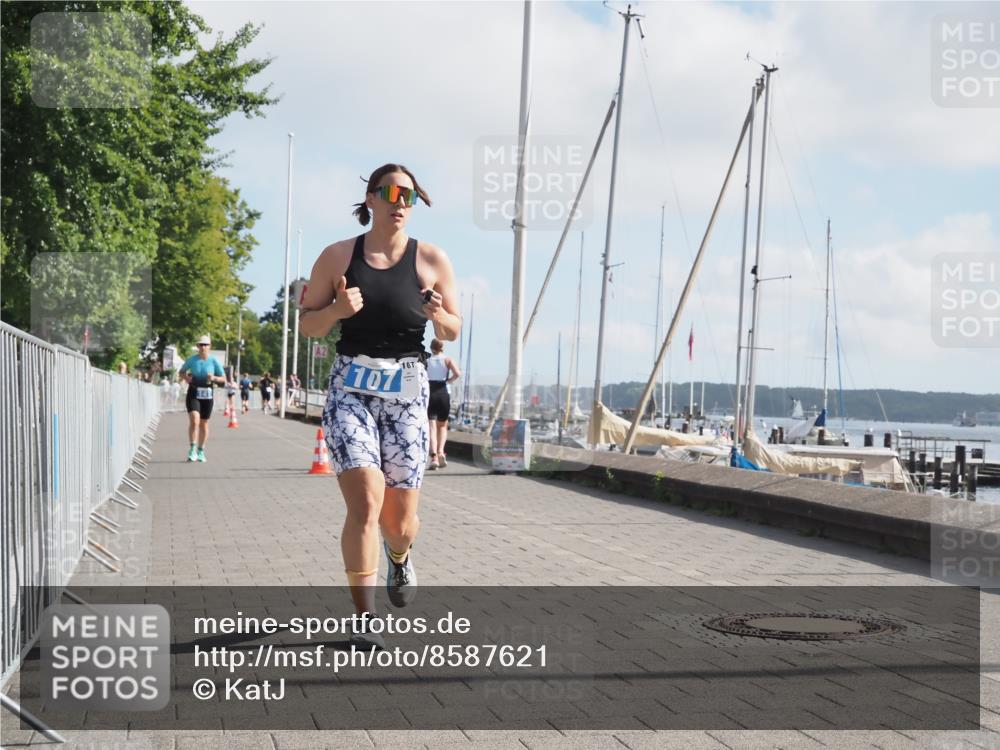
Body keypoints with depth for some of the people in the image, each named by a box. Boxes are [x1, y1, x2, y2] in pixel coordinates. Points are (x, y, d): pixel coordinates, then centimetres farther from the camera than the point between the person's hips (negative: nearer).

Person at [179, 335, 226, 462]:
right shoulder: (192, 359, -1)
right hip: (193, 393, -1)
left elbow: (223, 378, 5)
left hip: (207, 395, 1)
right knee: (194, 420, -19)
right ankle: (193, 449, -13)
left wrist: (214, 378, -15)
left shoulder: (214, 361, -1)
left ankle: (201, 452, 23)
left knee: (204, 424, 9)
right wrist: (186, 377, -6)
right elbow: (182, 371, 16)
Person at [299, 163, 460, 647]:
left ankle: (399, 559, 43)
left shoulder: (432, 260, 4)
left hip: (406, 392, 1)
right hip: (350, 388, -1)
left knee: (400, 520, 5)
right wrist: (337, 310, -14)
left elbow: (452, 332, 9)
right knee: (365, 503, -17)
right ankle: (364, 618, -5)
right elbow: (307, 325, 6)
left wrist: (439, 316, -14)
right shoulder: (338, 256, 3)